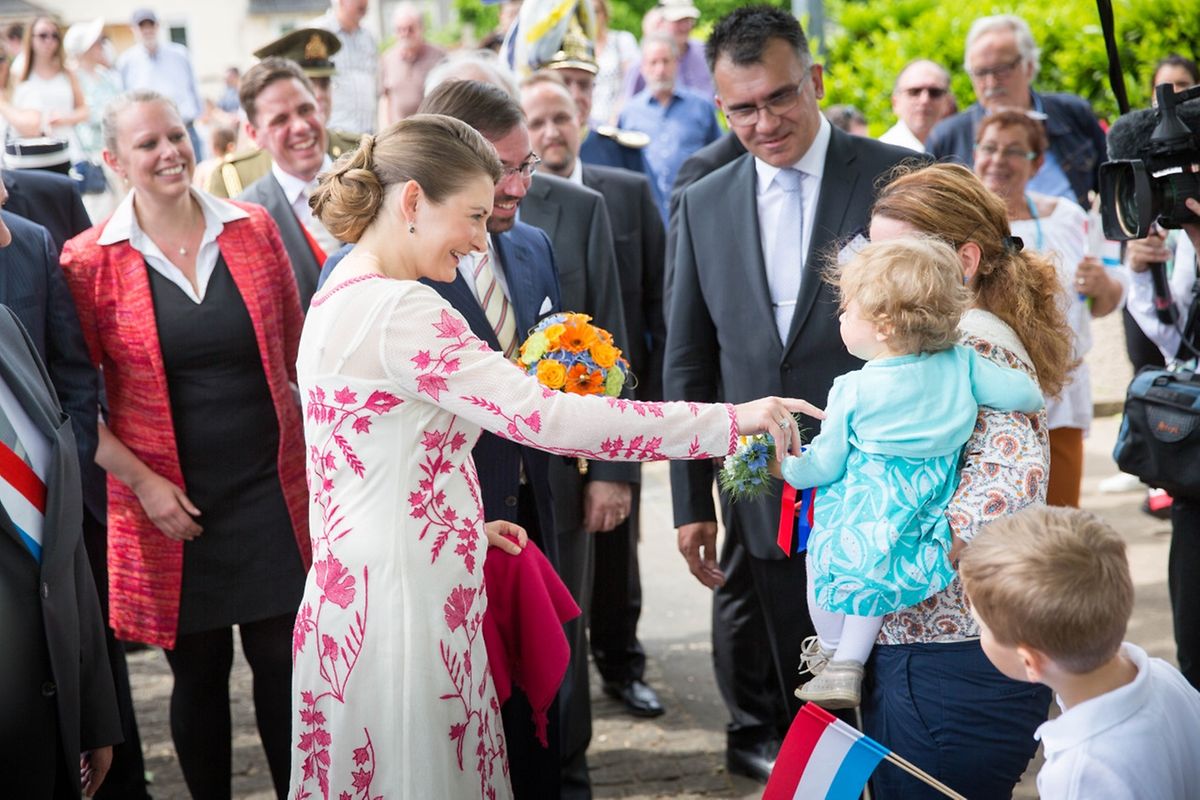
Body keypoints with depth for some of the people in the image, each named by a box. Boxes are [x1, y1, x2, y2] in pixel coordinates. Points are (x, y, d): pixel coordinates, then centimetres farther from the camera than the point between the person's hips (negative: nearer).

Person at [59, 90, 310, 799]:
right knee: (200, 674, 10)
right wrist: (141, 480, -10)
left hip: (272, 492, 2)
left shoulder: (254, 229, 1)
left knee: (284, 663, 6)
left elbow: (295, 352, 9)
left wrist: (313, 462, 2)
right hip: (173, 508, -1)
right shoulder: (90, 261, -6)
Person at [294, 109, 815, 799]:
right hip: (402, 605, -10)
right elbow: (544, 417, -25)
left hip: (358, 583, 10)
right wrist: (731, 420, -21)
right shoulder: (398, 310, -21)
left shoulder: (340, 298, 11)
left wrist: (467, 525, 18)